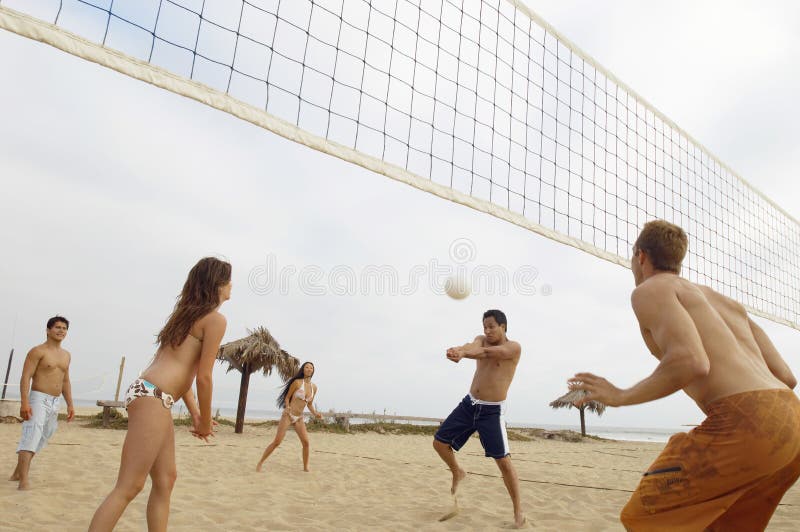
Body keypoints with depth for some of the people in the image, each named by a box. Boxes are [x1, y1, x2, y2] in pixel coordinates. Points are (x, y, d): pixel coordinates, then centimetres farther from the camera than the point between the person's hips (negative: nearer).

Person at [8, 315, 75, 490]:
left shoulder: (66, 355, 15)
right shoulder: (38, 351, -6)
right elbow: (26, 377, -14)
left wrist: (70, 404, 14)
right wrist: (24, 402, -23)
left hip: (55, 403, 7)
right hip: (38, 399, -7)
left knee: (41, 440, 14)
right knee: (31, 437, -16)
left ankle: (17, 474, 28)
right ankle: (24, 480, -21)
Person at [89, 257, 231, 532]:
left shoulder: (188, 313, 21)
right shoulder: (216, 319, -6)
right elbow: (203, 377, -10)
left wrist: (195, 413, 22)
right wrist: (205, 422, 3)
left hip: (149, 394, 10)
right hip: (152, 396, -10)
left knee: (165, 480, 14)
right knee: (129, 487, -8)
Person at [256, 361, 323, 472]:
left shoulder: (314, 387, 5)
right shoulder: (297, 382, -10)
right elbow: (287, 397, -3)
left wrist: (315, 413, 0)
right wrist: (287, 408, -20)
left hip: (299, 418, 5)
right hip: (288, 415, -5)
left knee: (306, 442, -6)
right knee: (277, 442, -8)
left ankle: (305, 467, 10)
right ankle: (260, 463, 7)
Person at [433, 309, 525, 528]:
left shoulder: (513, 347, -10)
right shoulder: (481, 339, 4)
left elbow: (487, 352, -31)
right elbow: (474, 347, -21)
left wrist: (462, 352, -50)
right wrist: (459, 350, -48)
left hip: (492, 411, -5)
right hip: (469, 404, 5)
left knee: (503, 461, -8)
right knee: (439, 442, 4)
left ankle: (518, 510, 10)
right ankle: (457, 473, 32)